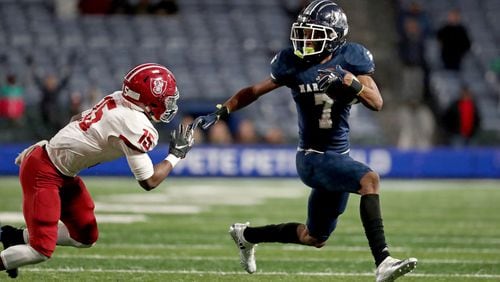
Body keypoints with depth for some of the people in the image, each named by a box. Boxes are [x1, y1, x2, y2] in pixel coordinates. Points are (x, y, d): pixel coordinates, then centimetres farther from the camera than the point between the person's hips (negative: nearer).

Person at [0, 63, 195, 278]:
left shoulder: (117, 99, 2)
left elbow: (77, 120, 17)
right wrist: (176, 154, -5)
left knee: (86, 237, 15)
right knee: (42, 250, -11)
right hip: (43, 172, -10)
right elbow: (148, 181, -18)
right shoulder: (139, 129, -23)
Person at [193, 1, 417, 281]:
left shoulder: (351, 57, -2)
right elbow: (256, 91, 8)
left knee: (315, 238, 19)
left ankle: (247, 235, 41)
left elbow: (377, 103, -10)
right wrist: (220, 112, 0)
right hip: (313, 157, -5)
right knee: (369, 179, -32)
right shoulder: (293, 62, -6)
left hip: (338, 156, 5)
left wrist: (350, 81, -26)